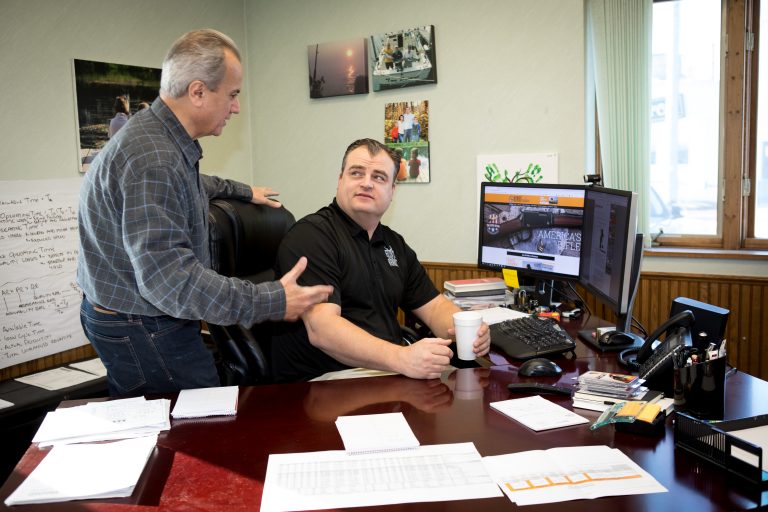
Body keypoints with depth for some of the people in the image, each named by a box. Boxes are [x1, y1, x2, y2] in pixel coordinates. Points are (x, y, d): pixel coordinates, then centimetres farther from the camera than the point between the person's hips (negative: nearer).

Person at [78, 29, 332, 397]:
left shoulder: (155, 133, 8)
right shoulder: (153, 158, -27)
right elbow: (167, 275, -34)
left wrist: (242, 191, 35)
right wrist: (271, 302, -34)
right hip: (143, 332, -11)